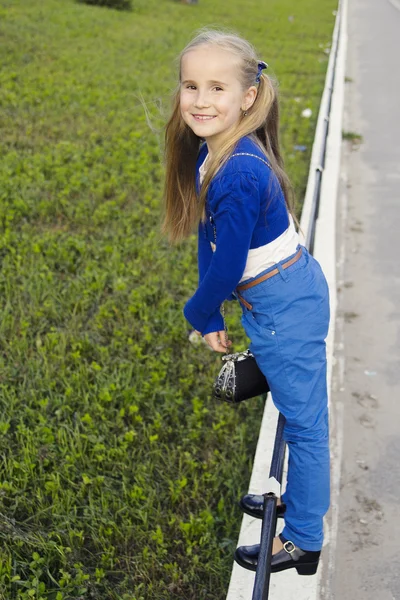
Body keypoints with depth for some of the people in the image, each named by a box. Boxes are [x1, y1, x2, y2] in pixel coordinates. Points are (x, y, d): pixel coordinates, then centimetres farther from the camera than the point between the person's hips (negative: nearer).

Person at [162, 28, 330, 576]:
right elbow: (211, 237, 5)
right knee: (296, 411, 25)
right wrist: (212, 315, 6)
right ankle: (299, 499, 47)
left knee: (304, 420, 7)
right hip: (284, 296, 10)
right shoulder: (209, 151, 0)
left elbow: (227, 267, -24)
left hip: (284, 305, -10)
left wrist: (198, 314, -4)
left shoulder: (239, 173, -30)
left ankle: (304, 542, 26)